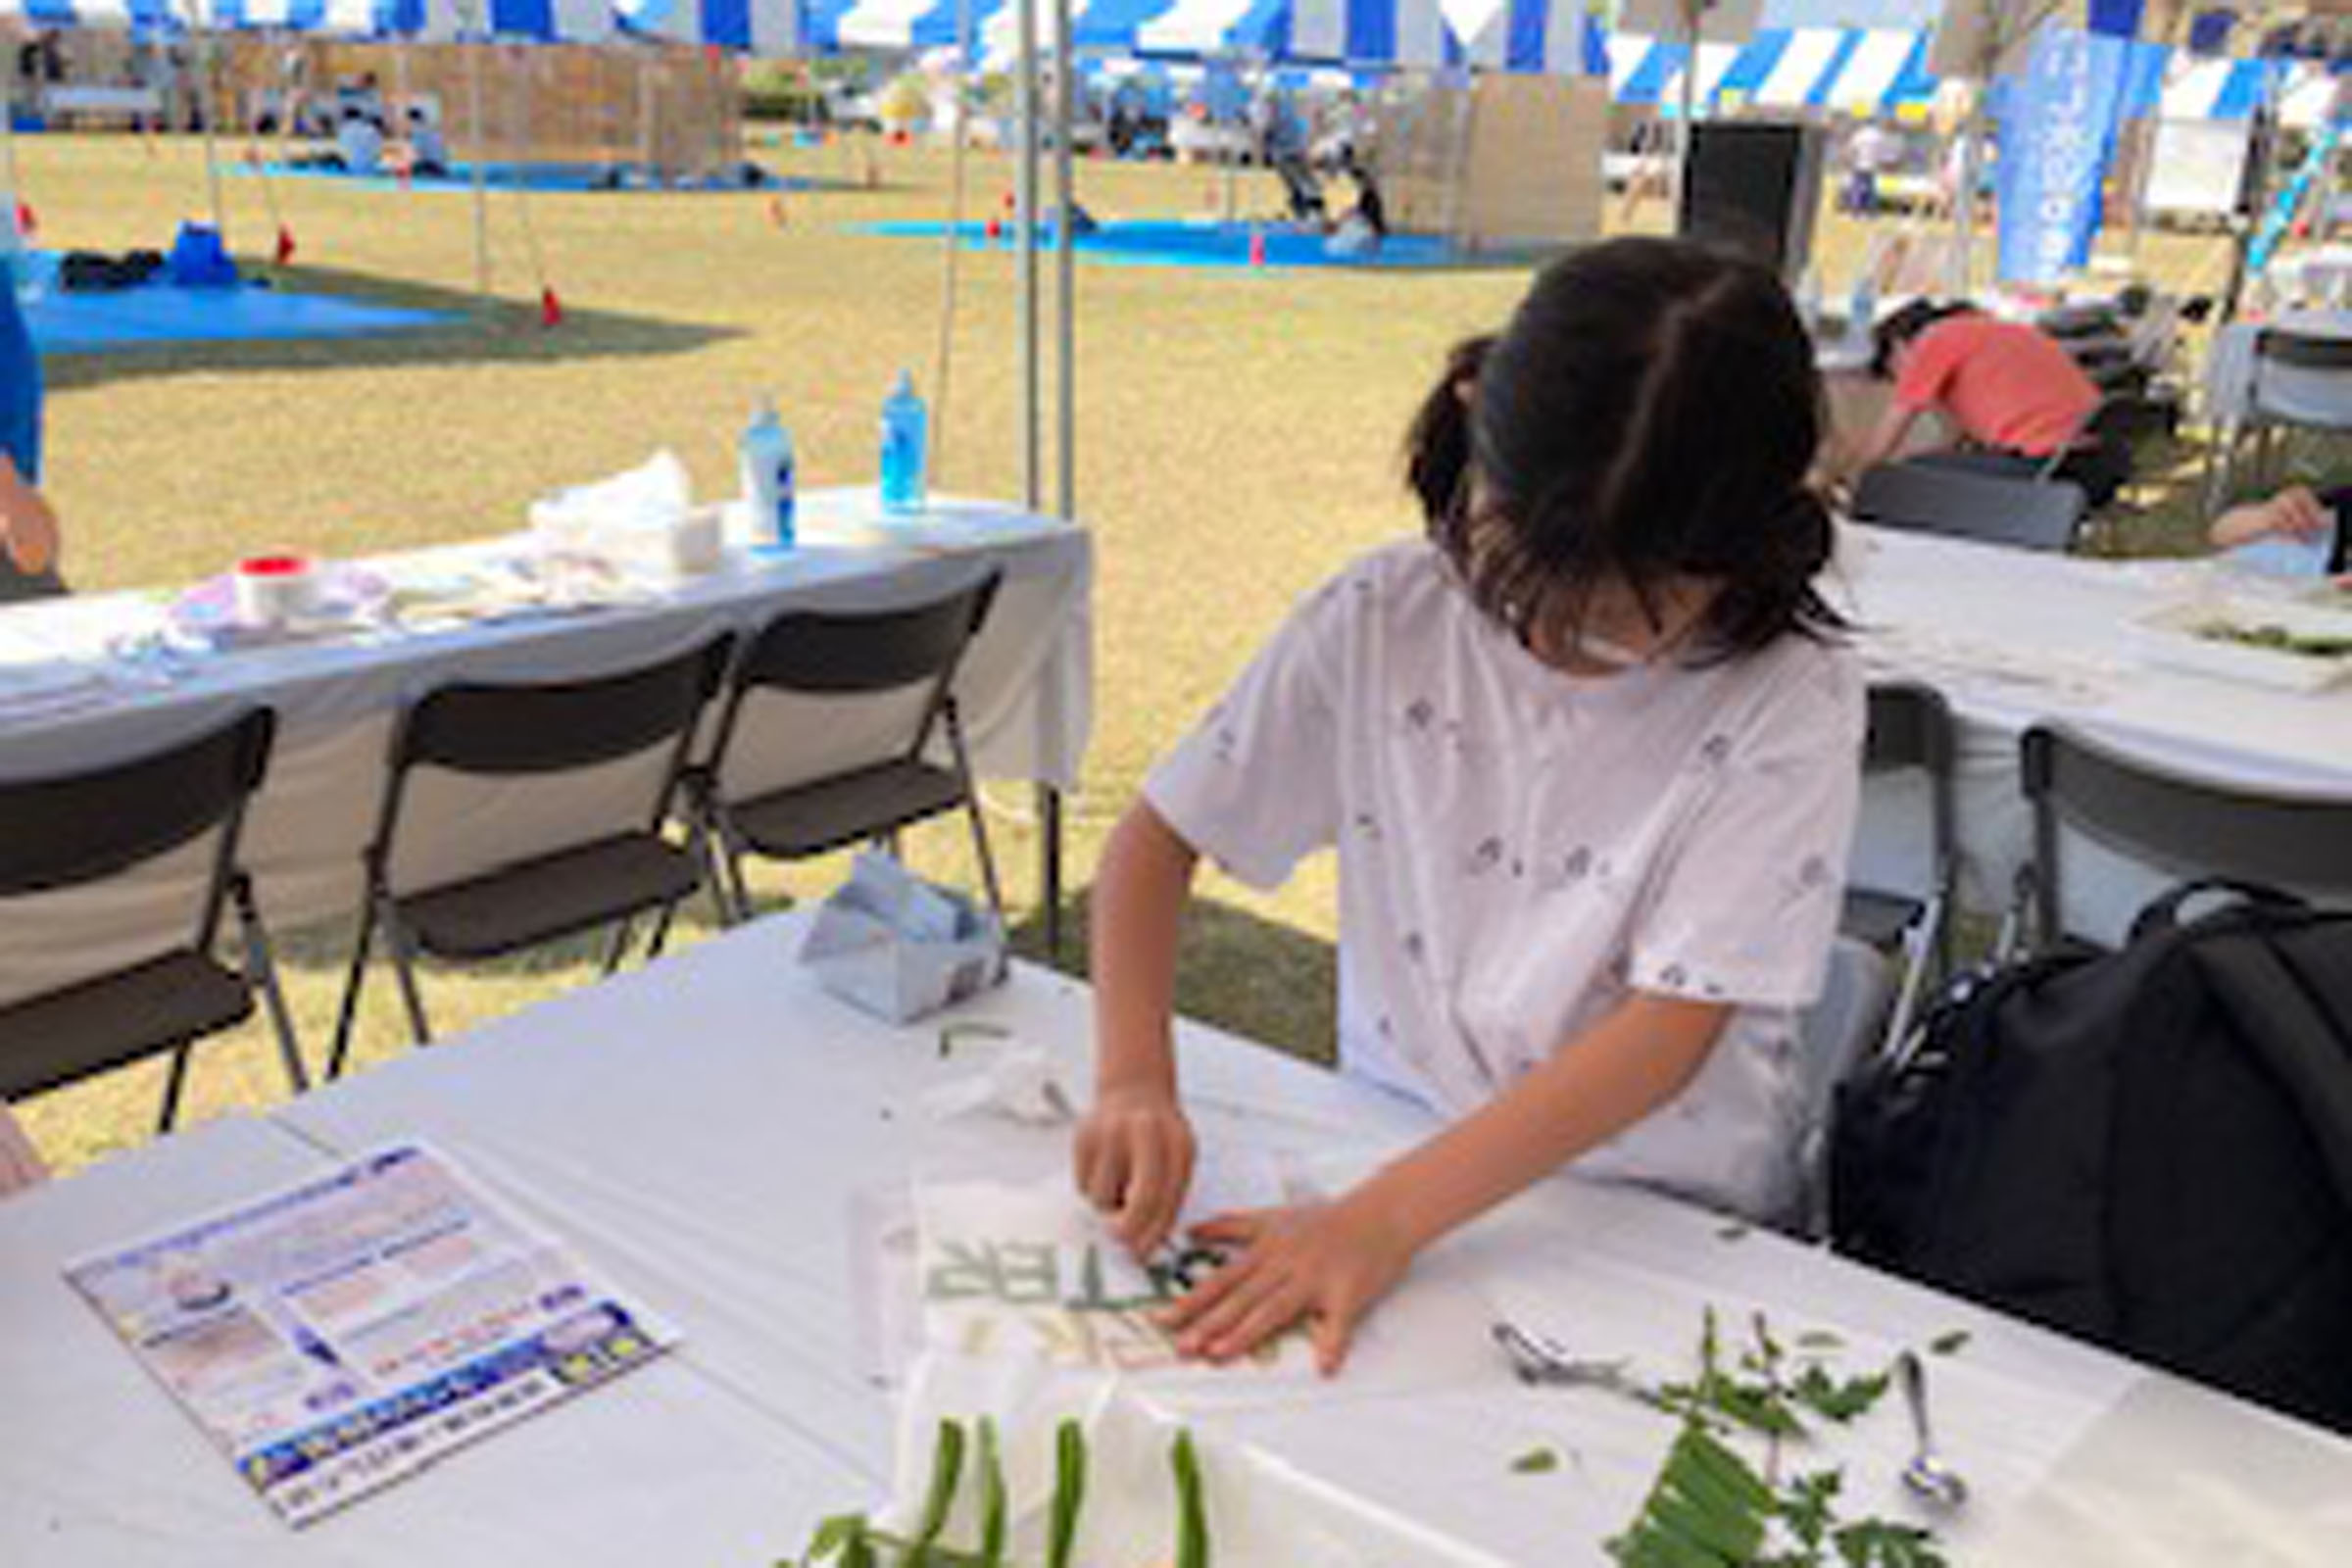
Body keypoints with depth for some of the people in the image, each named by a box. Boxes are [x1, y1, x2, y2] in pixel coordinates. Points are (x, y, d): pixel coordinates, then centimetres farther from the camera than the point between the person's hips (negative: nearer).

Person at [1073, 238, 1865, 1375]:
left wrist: (1388, 1218, -27)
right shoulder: (1380, 621, -6)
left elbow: (1673, 1027, -19)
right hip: (1391, 1156, 2)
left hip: (1667, 1231, -2)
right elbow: (1158, 837, -1)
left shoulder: (1791, 702, -14)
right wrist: (1134, 1080, -17)